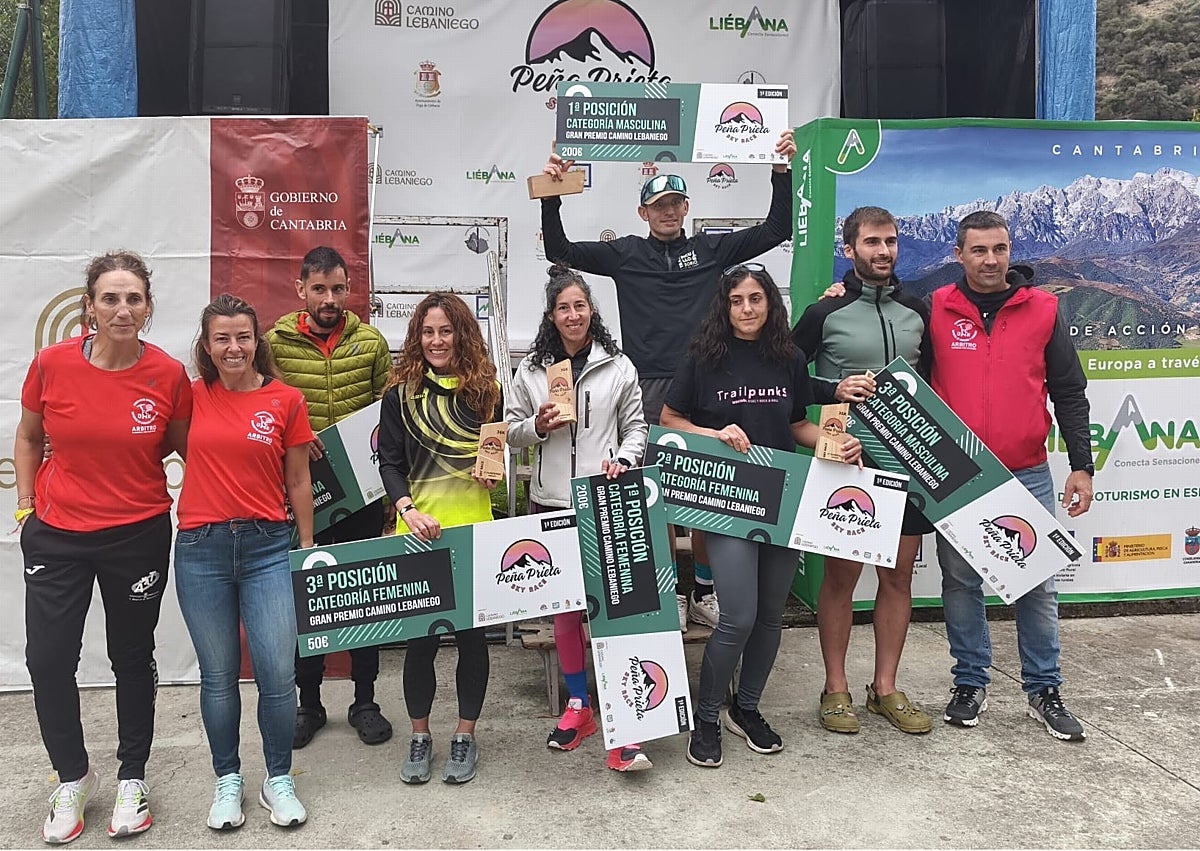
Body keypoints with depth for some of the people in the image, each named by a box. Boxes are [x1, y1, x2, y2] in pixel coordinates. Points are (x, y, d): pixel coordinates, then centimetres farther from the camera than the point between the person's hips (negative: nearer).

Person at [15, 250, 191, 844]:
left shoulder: (168, 375, -11)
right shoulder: (53, 364, -8)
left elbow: (184, 446, 5)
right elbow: (28, 438, 8)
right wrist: (25, 505, 3)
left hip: (139, 535, -1)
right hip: (57, 535, 1)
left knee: (133, 660, 12)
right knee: (48, 659, 3)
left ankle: (132, 780, 33)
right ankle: (72, 778, 29)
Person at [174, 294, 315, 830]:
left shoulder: (286, 400, 0)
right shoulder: (191, 396, 2)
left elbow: (298, 481, 5)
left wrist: (307, 546, 8)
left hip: (267, 547, -1)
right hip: (202, 549, 1)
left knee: (278, 673, -2)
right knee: (218, 675, 10)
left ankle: (278, 781, 19)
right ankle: (227, 781, 28)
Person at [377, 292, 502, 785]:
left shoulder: (487, 390, 5)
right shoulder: (400, 394, 2)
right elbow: (389, 462, -2)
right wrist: (407, 509, -17)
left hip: (474, 531, 1)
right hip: (418, 533, -1)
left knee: (471, 632, 9)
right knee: (420, 636, 6)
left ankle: (465, 736, 26)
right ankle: (419, 737, 26)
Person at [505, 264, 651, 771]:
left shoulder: (618, 367, 4)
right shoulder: (531, 370, 7)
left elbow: (635, 426, 8)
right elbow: (511, 432, 10)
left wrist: (624, 459, -10)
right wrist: (538, 426, -9)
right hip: (551, 504, 2)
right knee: (563, 606, 11)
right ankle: (577, 706, 28)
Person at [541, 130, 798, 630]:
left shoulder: (710, 249, 12)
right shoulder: (625, 254, 10)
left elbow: (776, 229, 13)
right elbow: (559, 251, 8)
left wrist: (782, 171, 4)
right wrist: (552, 195, -3)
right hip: (648, 388, -1)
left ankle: (704, 592, 20)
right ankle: (670, 596, 16)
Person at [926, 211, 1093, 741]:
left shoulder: (1042, 309, 2)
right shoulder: (935, 310, -1)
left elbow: (1070, 394, 5)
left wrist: (1081, 466, 1)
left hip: (1028, 475, 1)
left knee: (1038, 585, 7)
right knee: (960, 582, 9)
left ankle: (1044, 689, 23)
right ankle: (970, 683, 24)